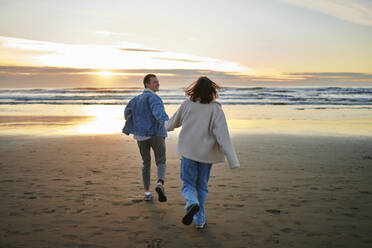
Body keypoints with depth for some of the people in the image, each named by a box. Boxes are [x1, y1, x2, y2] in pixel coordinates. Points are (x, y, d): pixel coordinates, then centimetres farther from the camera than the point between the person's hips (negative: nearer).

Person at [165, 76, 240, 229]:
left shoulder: (187, 105, -4)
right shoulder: (216, 109, -10)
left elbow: (173, 123, 12)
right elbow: (223, 136, -17)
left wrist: (166, 126, 37)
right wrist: (233, 161, -17)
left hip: (188, 151, 0)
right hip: (206, 153, 0)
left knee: (188, 185, 11)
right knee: (202, 187, 17)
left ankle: (192, 204, -21)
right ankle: (199, 220, 22)